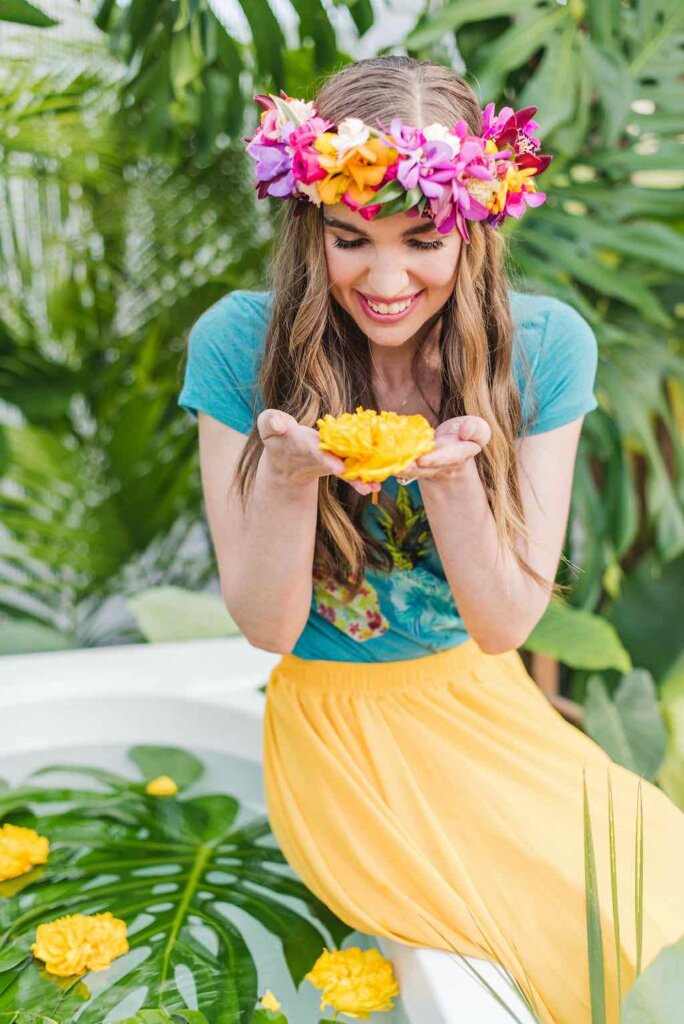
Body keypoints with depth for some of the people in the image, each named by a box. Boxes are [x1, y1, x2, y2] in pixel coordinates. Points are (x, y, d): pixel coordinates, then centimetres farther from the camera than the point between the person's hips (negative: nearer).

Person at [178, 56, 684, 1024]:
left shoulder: (544, 345, -10)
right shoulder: (239, 343, -14)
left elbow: (507, 625, -10)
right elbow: (266, 626, -10)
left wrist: (452, 474, -28)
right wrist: (286, 471, -29)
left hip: (488, 708, 3)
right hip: (338, 724, -2)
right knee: (604, 934, -17)